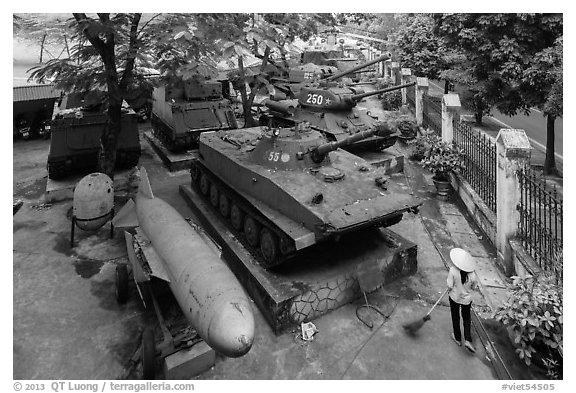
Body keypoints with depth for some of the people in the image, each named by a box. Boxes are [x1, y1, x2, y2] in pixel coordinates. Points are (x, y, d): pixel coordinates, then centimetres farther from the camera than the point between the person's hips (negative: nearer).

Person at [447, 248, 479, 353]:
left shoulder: (453, 270, -25)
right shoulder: (472, 274, -19)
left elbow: (450, 286, -20)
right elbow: (474, 287, -4)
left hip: (454, 297, -1)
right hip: (467, 299, 1)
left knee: (455, 318, 19)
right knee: (467, 318, 21)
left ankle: (458, 338, 33)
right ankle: (468, 340, 11)